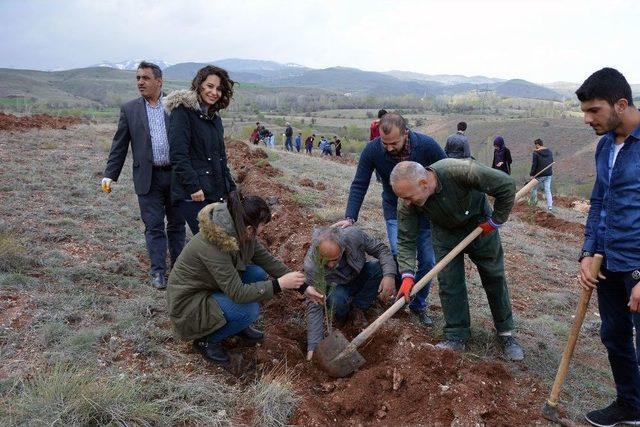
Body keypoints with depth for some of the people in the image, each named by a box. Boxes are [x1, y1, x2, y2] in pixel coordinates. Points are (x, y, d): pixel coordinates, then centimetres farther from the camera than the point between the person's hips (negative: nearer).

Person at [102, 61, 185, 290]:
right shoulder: (129, 109, 4)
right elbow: (119, 145, 6)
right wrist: (110, 174, 0)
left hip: (176, 174, 0)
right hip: (148, 178, 0)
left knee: (177, 224, 12)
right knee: (154, 226, 3)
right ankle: (158, 271, 13)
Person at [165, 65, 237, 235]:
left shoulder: (215, 117, 19)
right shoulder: (183, 111, -5)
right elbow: (178, 155, -14)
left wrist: (231, 188, 15)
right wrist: (194, 187, -20)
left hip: (217, 193, 8)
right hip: (193, 195, -8)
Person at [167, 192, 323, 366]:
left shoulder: (241, 233, -11)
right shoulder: (212, 246, -35)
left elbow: (268, 260, -1)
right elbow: (238, 293, -32)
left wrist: (303, 287, -2)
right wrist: (280, 284, -30)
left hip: (212, 288, 8)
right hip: (188, 302, -8)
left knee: (258, 274, -9)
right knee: (250, 310, -25)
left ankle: (240, 325, 11)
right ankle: (207, 340, -1)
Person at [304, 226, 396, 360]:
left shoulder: (353, 235, -32)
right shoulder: (311, 266, -35)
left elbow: (381, 249, -17)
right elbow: (314, 306, -30)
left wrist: (390, 275, -35)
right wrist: (313, 346, -34)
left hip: (359, 277, 3)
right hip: (338, 287, -3)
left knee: (380, 268, -28)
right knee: (336, 299, -37)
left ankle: (357, 308, -5)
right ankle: (340, 317, 1)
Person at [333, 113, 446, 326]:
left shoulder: (427, 145, -24)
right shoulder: (372, 150, -21)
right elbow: (359, 185, -14)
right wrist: (350, 217, -24)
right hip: (395, 211, 0)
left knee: (427, 261, 3)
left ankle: (419, 305, 24)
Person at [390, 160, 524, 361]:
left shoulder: (461, 171, -42)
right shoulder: (408, 205, -28)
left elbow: (506, 185, -30)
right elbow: (405, 240, -18)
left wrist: (495, 220, -20)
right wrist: (407, 275, -29)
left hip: (480, 225, -1)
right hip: (446, 232, 2)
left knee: (494, 277, 8)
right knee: (448, 282, -4)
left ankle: (506, 333, 24)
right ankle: (456, 337, 11)